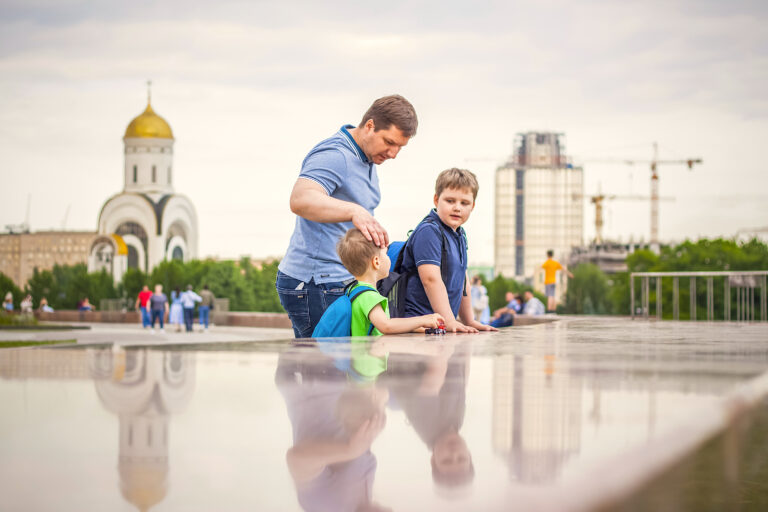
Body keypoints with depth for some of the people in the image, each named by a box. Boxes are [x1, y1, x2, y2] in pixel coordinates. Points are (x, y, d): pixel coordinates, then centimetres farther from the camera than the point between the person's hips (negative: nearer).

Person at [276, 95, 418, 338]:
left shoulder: (367, 159, 14)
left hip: (341, 281, 10)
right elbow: (300, 200, -39)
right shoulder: (334, 155, -19)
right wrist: (354, 211, -52)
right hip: (314, 283, -10)